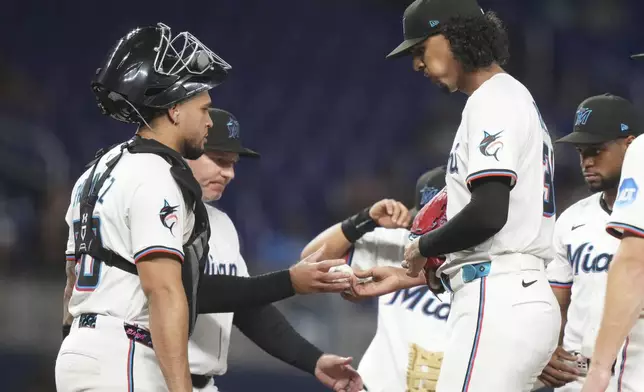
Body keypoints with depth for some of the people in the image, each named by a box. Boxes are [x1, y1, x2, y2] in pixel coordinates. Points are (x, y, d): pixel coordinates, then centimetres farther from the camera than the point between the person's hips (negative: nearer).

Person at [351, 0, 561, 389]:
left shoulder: (494, 100, -8)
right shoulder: (514, 98, 23)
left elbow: (488, 214, -20)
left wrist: (423, 247, -3)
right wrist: (408, 276, 24)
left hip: (499, 304, -10)